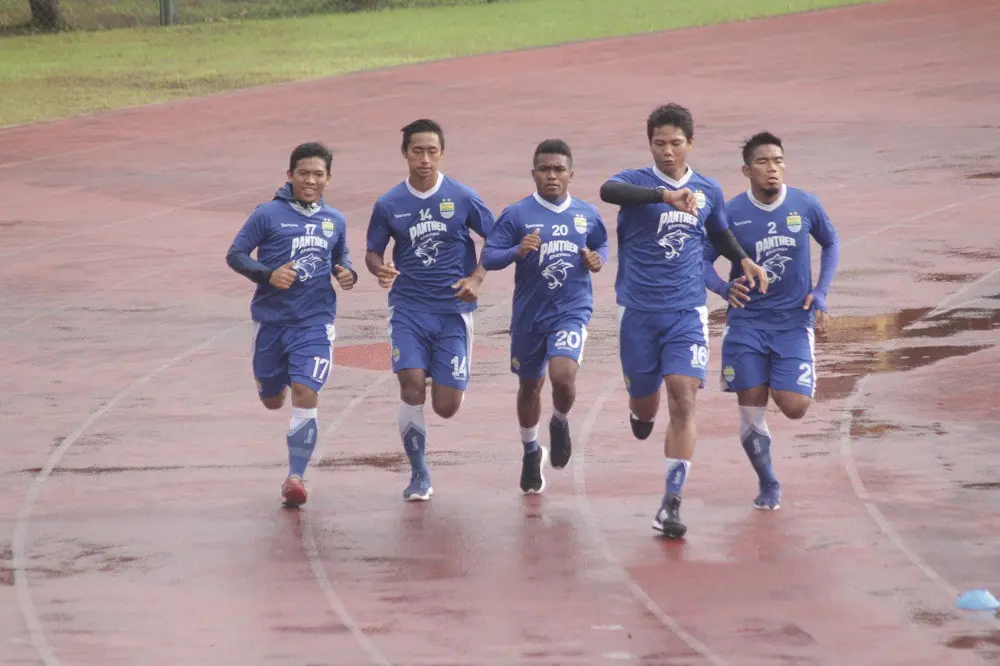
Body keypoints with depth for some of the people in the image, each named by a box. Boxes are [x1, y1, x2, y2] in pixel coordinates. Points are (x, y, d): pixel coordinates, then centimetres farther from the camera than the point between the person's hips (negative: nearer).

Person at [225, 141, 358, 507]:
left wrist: (348, 274, 0)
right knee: (272, 400, 14)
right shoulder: (269, 214, -5)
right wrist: (269, 274, -19)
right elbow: (235, 254, -4)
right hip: (271, 319, 0)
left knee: (305, 394, -16)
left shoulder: (335, 221, 7)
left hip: (315, 322, 0)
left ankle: (296, 477, -14)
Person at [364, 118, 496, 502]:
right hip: (407, 307, 1)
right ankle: (419, 476, -1)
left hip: (453, 308, 0)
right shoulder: (389, 205, 0)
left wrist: (476, 279, -9)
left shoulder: (463, 198, -3)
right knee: (412, 387, -16)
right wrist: (380, 270, -14)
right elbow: (373, 252, 10)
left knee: (446, 406, -3)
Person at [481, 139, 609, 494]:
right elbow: (488, 258, -9)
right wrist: (518, 251, -28)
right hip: (529, 314, 1)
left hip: (572, 310, -1)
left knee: (563, 375, -24)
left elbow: (601, 245, 20)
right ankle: (531, 452, 39)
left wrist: (598, 259, -4)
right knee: (530, 385, 15)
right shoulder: (517, 215, -7)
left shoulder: (587, 215, 1)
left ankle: (561, 422, 11)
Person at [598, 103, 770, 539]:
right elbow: (608, 191, -30)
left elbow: (720, 235, 28)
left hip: (687, 312, 1)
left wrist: (744, 261, 8)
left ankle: (671, 505, -15)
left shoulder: (709, 191, 7)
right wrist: (666, 196, -43)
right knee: (646, 406, 10)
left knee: (683, 400, -15)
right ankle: (640, 412, 51)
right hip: (638, 311, -1)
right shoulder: (637, 181, -4)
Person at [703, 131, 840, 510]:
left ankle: (780, 385, 26)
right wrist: (724, 288, -21)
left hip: (794, 322, 1)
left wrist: (821, 293, 1)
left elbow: (831, 243, 13)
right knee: (751, 413, -1)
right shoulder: (731, 214, -8)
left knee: (795, 408, -11)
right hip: (747, 323, 0)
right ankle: (767, 485, 21)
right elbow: (702, 261, 0)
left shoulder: (805, 206, -5)